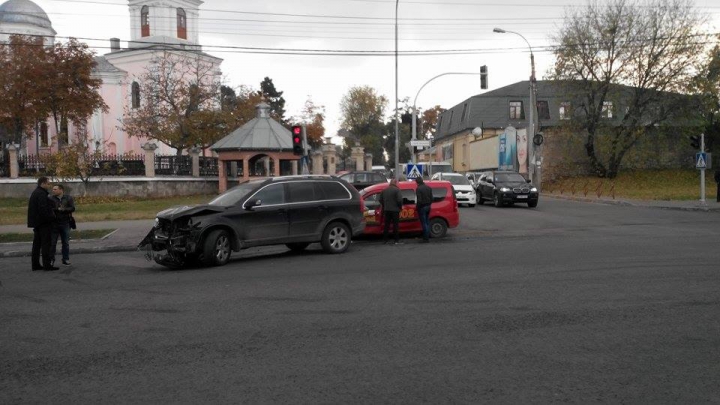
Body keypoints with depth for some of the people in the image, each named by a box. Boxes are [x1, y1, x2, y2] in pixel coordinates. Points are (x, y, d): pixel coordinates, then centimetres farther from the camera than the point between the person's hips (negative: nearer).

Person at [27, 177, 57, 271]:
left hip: (36, 223, 10)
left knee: (37, 244, 12)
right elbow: (43, 209, -24)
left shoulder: (35, 193, 17)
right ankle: (47, 264, -6)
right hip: (44, 223, -10)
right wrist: (51, 217, -14)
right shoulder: (41, 194, -16)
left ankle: (35, 264, 16)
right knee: (45, 244, -7)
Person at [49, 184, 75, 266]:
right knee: (52, 242, 2)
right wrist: (57, 209, -20)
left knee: (66, 242, 7)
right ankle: (51, 259, 10)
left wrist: (63, 209, -19)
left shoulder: (68, 198, 2)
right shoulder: (51, 198, 1)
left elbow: (72, 208, -8)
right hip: (54, 224, 0)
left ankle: (66, 259, 16)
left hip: (65, 223, 1)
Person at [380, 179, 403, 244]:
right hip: (395, 210, -5)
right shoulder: (397, 190, -10)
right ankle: (397, 240, 0)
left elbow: (381, 200, 11)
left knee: (386, 225, 11)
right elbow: (399, 200, -17)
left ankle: (384, 239, 13)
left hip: (386, 210, 5)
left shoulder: (384, 190, 8)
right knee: (395, 225, 0)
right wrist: (400, 207, -1)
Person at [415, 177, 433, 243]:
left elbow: (419, 200, -20)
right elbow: (431, 198, 10)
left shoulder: (419, 189, -16)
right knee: (427, 222, 15)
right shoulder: (429, 187, 8)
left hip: (422, 207, -7)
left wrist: (417, 206, -7)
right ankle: (428, 237, 19)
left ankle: (426, 238, -2)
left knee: (424, 223, -3)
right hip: (428, 207, 7)